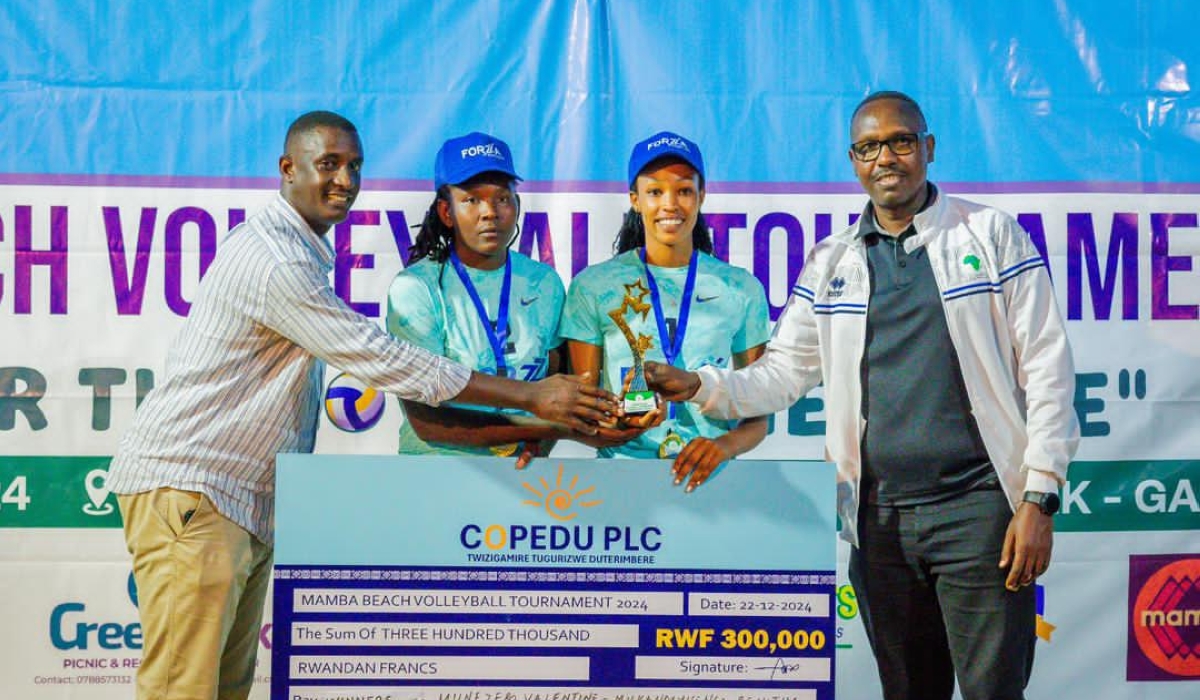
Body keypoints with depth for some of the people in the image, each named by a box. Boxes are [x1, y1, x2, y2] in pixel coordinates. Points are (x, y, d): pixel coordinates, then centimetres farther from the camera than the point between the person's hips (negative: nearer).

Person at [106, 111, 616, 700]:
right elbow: (381, 361, -18)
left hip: (243, 499, 10)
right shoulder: (275, 261, -17)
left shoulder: (303, 250, 18)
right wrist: (530, 398, -13)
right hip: (185, 490, -10)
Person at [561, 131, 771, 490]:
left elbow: (758, 417, 12)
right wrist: (614, 424, -15)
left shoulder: (742, 289, 11)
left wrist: (726, 445, -9)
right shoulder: (593, 287, 7)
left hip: (711, 484, 1)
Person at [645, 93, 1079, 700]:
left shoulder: (991, 234, 2)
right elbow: (783, 372, 14)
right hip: (878, 519, 4)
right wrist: (699, 387, -5)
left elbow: (1046, 369, -1)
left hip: (976, 506, -4)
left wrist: (1039, 499, -8)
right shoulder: (831, 262, 13)